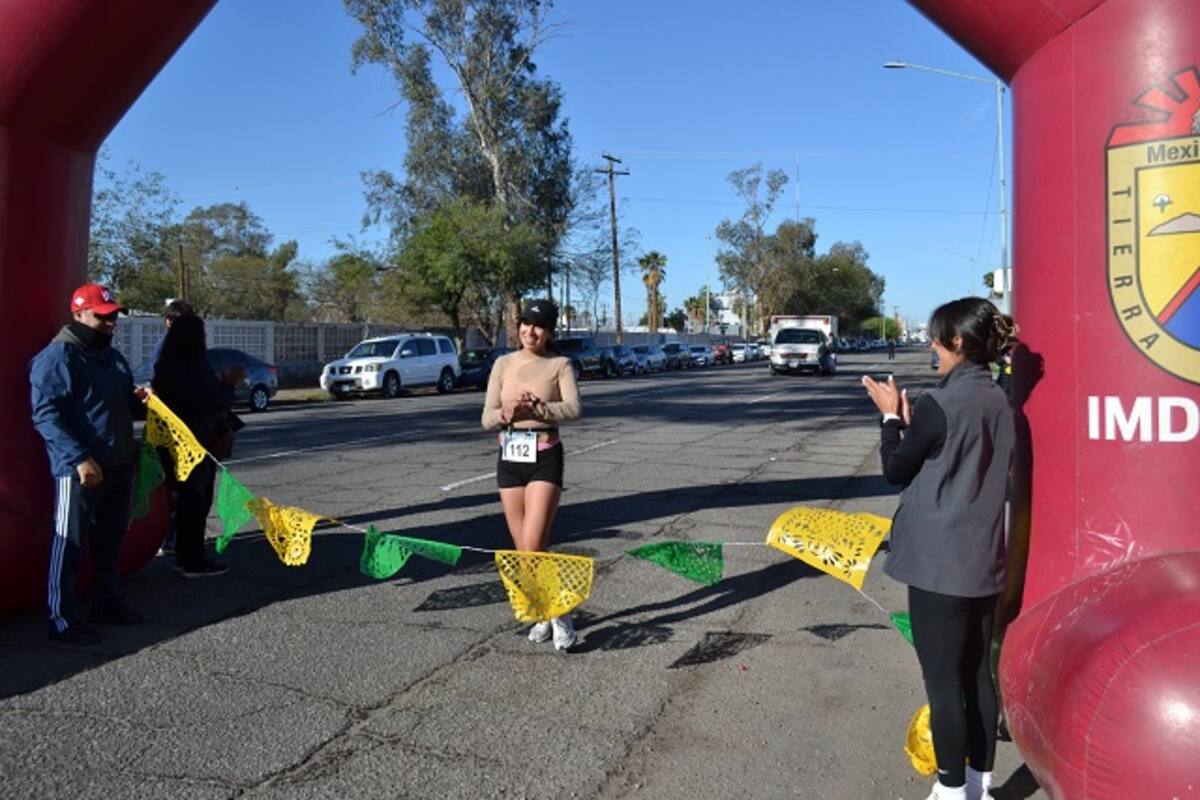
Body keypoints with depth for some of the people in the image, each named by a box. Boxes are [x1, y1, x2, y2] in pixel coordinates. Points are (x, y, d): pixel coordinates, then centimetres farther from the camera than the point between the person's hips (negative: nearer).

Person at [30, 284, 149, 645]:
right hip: (79, 468, -8)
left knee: (110, 539, 16)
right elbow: (46, 414, -18)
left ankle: (108, 603, 28)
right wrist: (79, 457, -24)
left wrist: (140, 402, 3)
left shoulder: (112, 356, 16)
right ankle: (63, 619, 5)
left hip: (119, 464, 9)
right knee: (70, 543, -2)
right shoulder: (57, 356, -10)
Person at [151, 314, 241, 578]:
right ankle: (193, 561, 5)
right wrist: (229, 384, -4)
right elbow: (214, 403, -18)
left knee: (187, 498, 16)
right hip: (199, 444, -9)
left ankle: (185, 556, 24)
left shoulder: (167, 366, 9)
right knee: (198, 500, -1)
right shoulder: (195, 367, -19)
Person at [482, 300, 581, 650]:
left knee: (533, 548, -11)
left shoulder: (560, 365, -1)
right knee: (522, 550, 8)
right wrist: (505, 413, -18)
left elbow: (573, 409, -16)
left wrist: (536, 408, -29)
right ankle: (543, 613, 27)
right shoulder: (503, 364, 7)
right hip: (509, 457, 4)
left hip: (545, 457, -4)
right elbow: (487, 418, 3)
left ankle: (559, 614, 7)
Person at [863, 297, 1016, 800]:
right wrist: (911, 425, 9)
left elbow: (895, 471, -6)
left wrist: (891, 418, 6)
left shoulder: (938, 405, -18)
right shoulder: (1000, 404, 6)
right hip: (985, 562, 8)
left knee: (943, 682, 4)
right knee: (978, 675, 17)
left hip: (939, 564, -8)